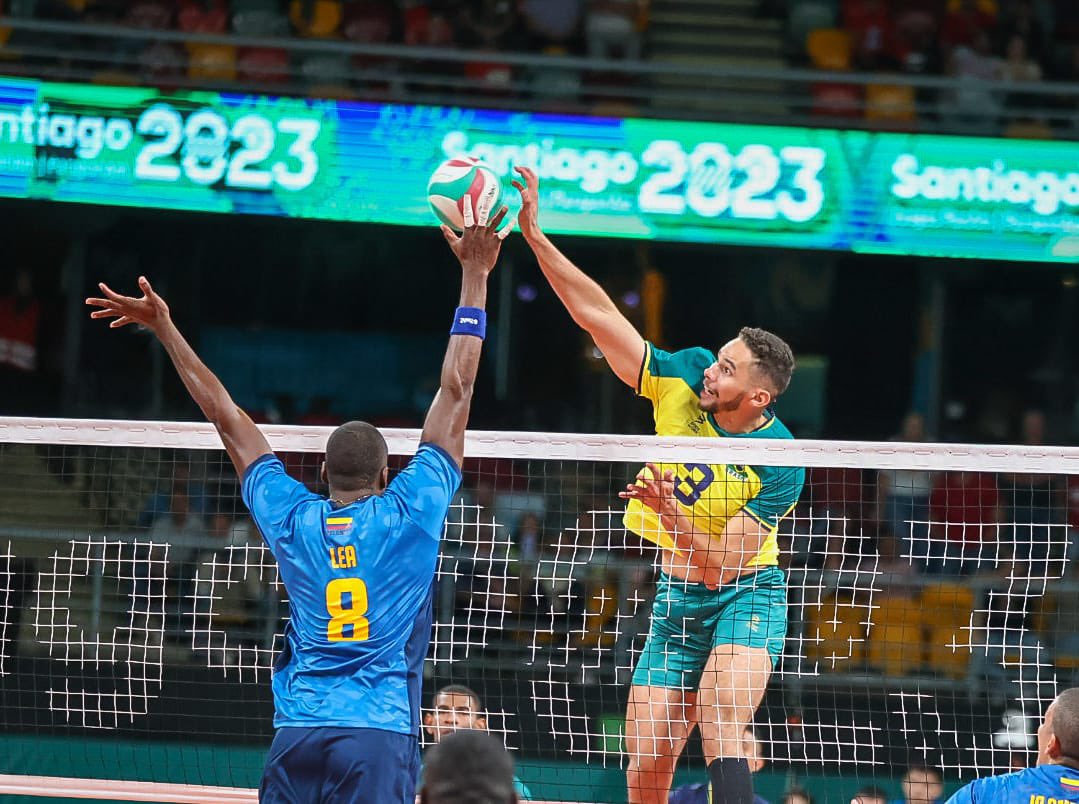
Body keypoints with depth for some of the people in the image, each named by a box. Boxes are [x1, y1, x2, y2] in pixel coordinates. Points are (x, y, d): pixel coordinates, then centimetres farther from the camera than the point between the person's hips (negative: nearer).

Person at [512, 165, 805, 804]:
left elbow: (719, 565, -23)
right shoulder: (684, 378, -10)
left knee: (721, 729, -31)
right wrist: (534, 234, -17)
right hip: (676, 601, 5)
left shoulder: (781, 466, -22)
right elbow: (596, 312, -9)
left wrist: (673, 515, -39)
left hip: (745, 595, -5)